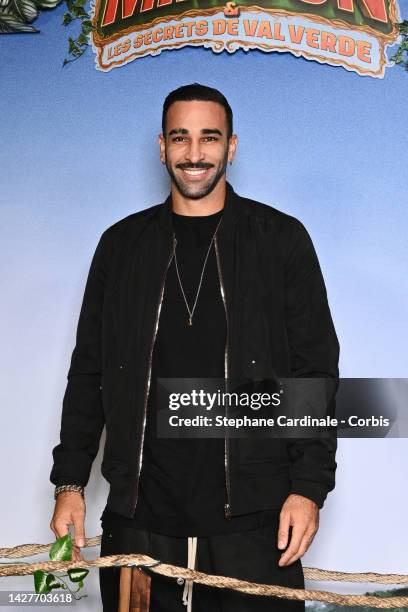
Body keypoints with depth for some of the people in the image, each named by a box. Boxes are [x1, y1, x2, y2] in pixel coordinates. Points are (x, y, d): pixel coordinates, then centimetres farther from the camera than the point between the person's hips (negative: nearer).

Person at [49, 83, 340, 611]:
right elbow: (88, 371, 11)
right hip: (138, 516, 2)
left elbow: (316, 368, 0)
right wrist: (69, 481, 6)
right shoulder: (122, 244, 9)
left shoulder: (281, 239, 2)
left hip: (252, 515, -2)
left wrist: (310, 486, -7)